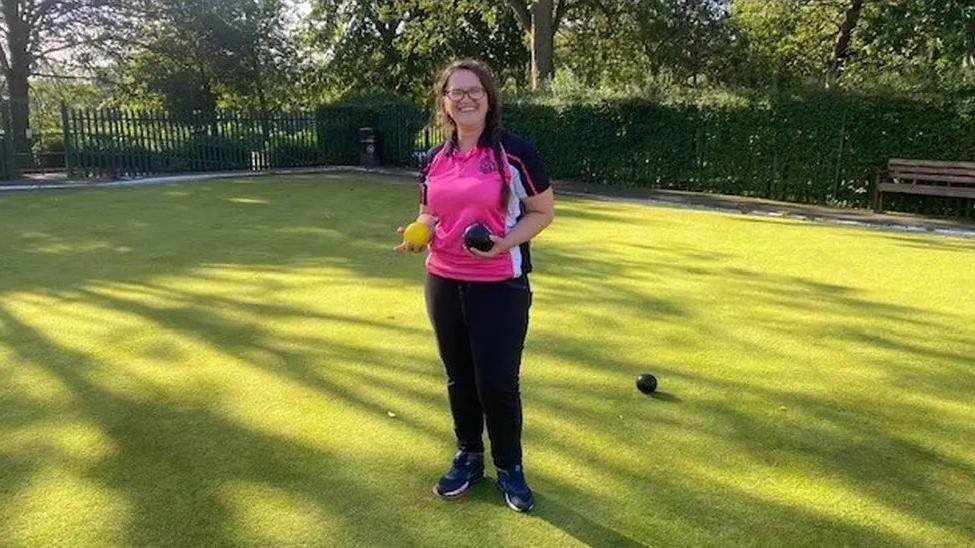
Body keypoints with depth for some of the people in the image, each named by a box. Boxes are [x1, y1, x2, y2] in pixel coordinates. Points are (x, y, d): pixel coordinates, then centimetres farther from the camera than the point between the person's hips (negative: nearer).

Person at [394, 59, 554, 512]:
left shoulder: (515, 151, -9)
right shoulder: (433, 160, 6)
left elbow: (543, 212, -4)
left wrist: (505, 241, -20)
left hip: (500, 287, -5)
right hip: (443, 284, 5)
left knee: (498, 383, 2)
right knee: (458, 377, 16)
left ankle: (510, 469, 25)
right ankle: (468, 457, 36)